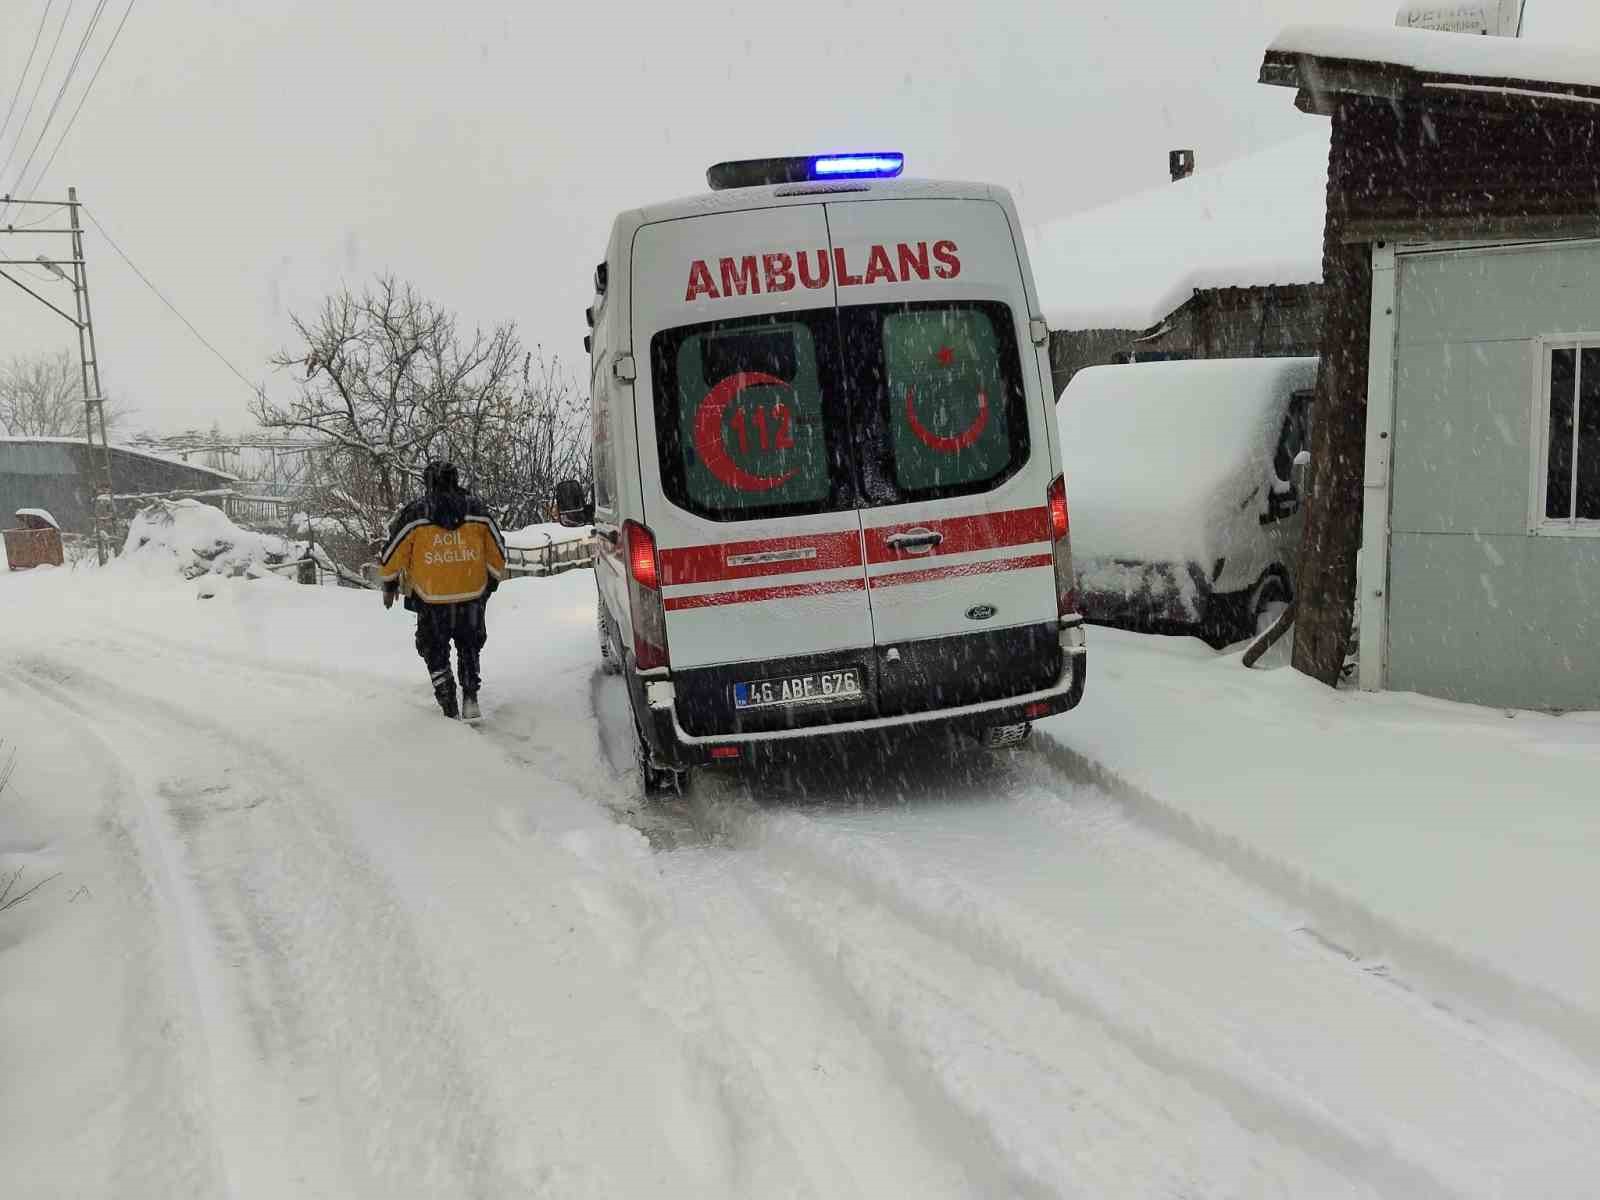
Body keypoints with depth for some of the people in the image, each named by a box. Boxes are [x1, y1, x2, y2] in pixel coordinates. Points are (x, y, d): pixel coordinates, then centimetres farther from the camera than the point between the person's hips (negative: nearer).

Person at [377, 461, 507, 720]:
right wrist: (493, 580, 22)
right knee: (470, 646, 23)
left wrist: (389, 586, 15)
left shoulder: (413, 514, -6)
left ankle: (450, 710, 12)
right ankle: (470, 699, 12)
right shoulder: (477, 509, -1)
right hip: (473, 597, 2)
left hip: (431, 602, -2)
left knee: (436, 653, 15)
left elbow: (393, 553, 0)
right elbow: (497, 551, 7)